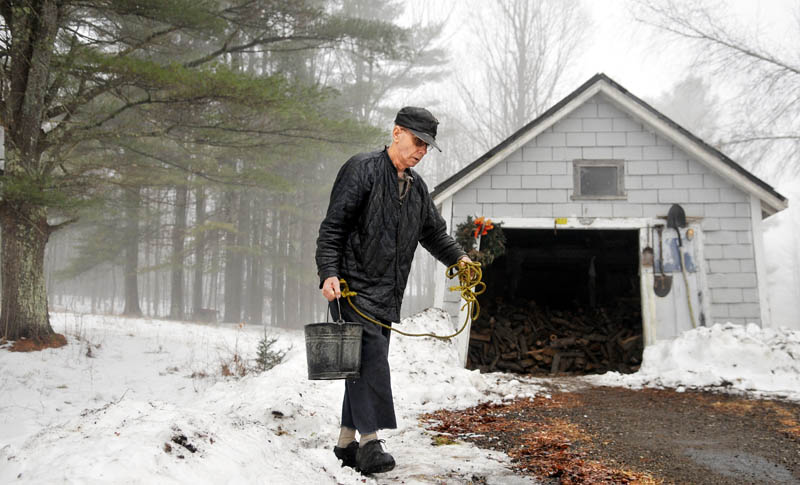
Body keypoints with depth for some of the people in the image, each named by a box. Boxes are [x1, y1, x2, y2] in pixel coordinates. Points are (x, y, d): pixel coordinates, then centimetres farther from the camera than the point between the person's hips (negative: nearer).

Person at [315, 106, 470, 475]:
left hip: (388, 293, 8)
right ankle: (370, 442, -14)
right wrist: (329, 273, -21)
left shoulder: (417, 187, 16)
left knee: (369, 362, 9)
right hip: (352, 287, -8)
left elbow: (433, 232, 28)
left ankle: (347, 443, 18)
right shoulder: (362, 170, -7)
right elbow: (333, 226, -12)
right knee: (371, 356, -16)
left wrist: (458, 257, 13)